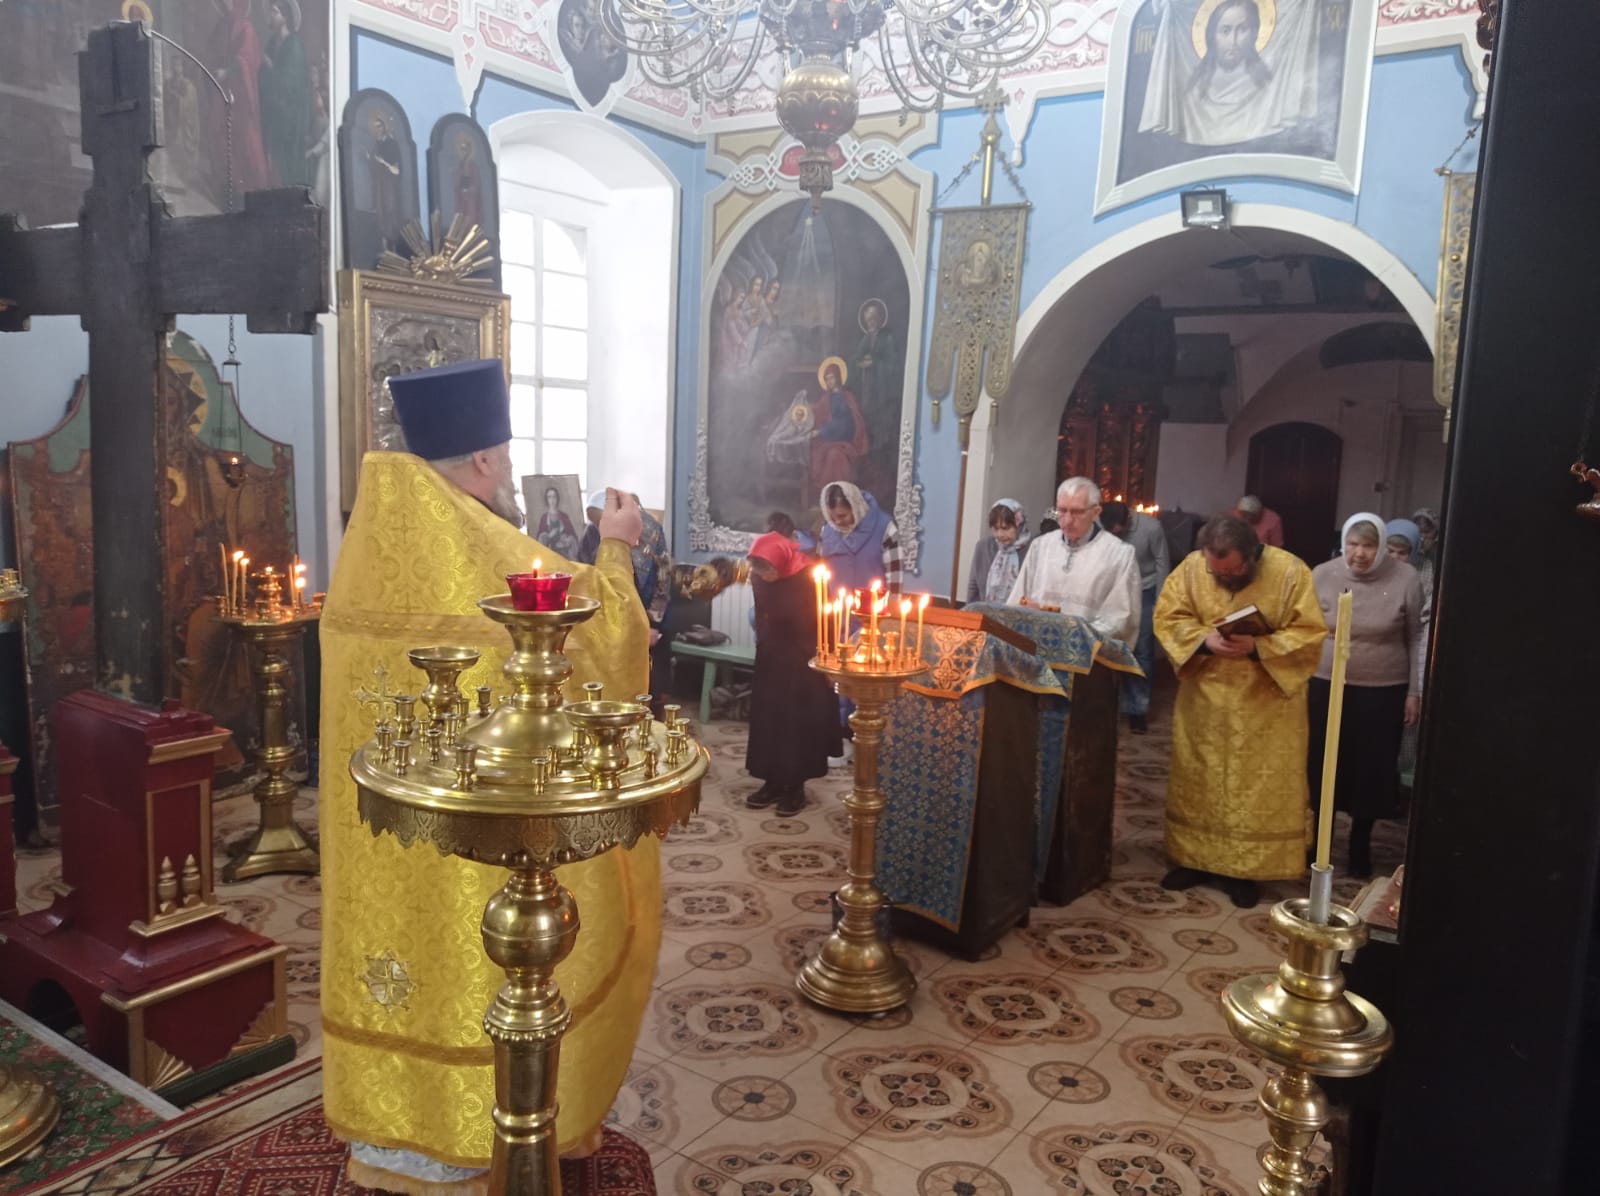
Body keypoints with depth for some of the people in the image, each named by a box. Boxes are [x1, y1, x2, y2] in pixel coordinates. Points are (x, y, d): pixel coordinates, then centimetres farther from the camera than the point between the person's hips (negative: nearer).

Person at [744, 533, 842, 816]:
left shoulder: (808, 578, -21)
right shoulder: (759, 579, -6)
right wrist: (763, 648, 15)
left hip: (804, 661, -5)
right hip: (772, 660, 5)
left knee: (799, 722, 0)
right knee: (769, 720, 7)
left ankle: (795, 786, 11)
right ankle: (773, 781, 19)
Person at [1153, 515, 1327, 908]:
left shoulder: (1290, 571, -15)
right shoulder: (1192, 566, -9)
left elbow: (1310, 635, -13)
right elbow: (1167, 618, -4)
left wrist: (1257, 647, -27)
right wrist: (1205, 638, -22)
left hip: (1265, 703, -2)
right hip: (1204, 696, 2)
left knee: (1257, 786, 4)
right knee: (1197, 780, 10)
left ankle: (1244, 868, 17)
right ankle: (1194, 857, 24)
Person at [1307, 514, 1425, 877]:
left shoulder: (1405, 579, -6)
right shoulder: (1322, 575, -4)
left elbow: (1417, 638, 1)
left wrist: (1415, 691, 1)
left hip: (1383, 694, 0)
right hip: (1327, 688, 1)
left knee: (1371, 771, 8)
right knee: (1322, 768, 6)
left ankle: (1361, 845, 27)